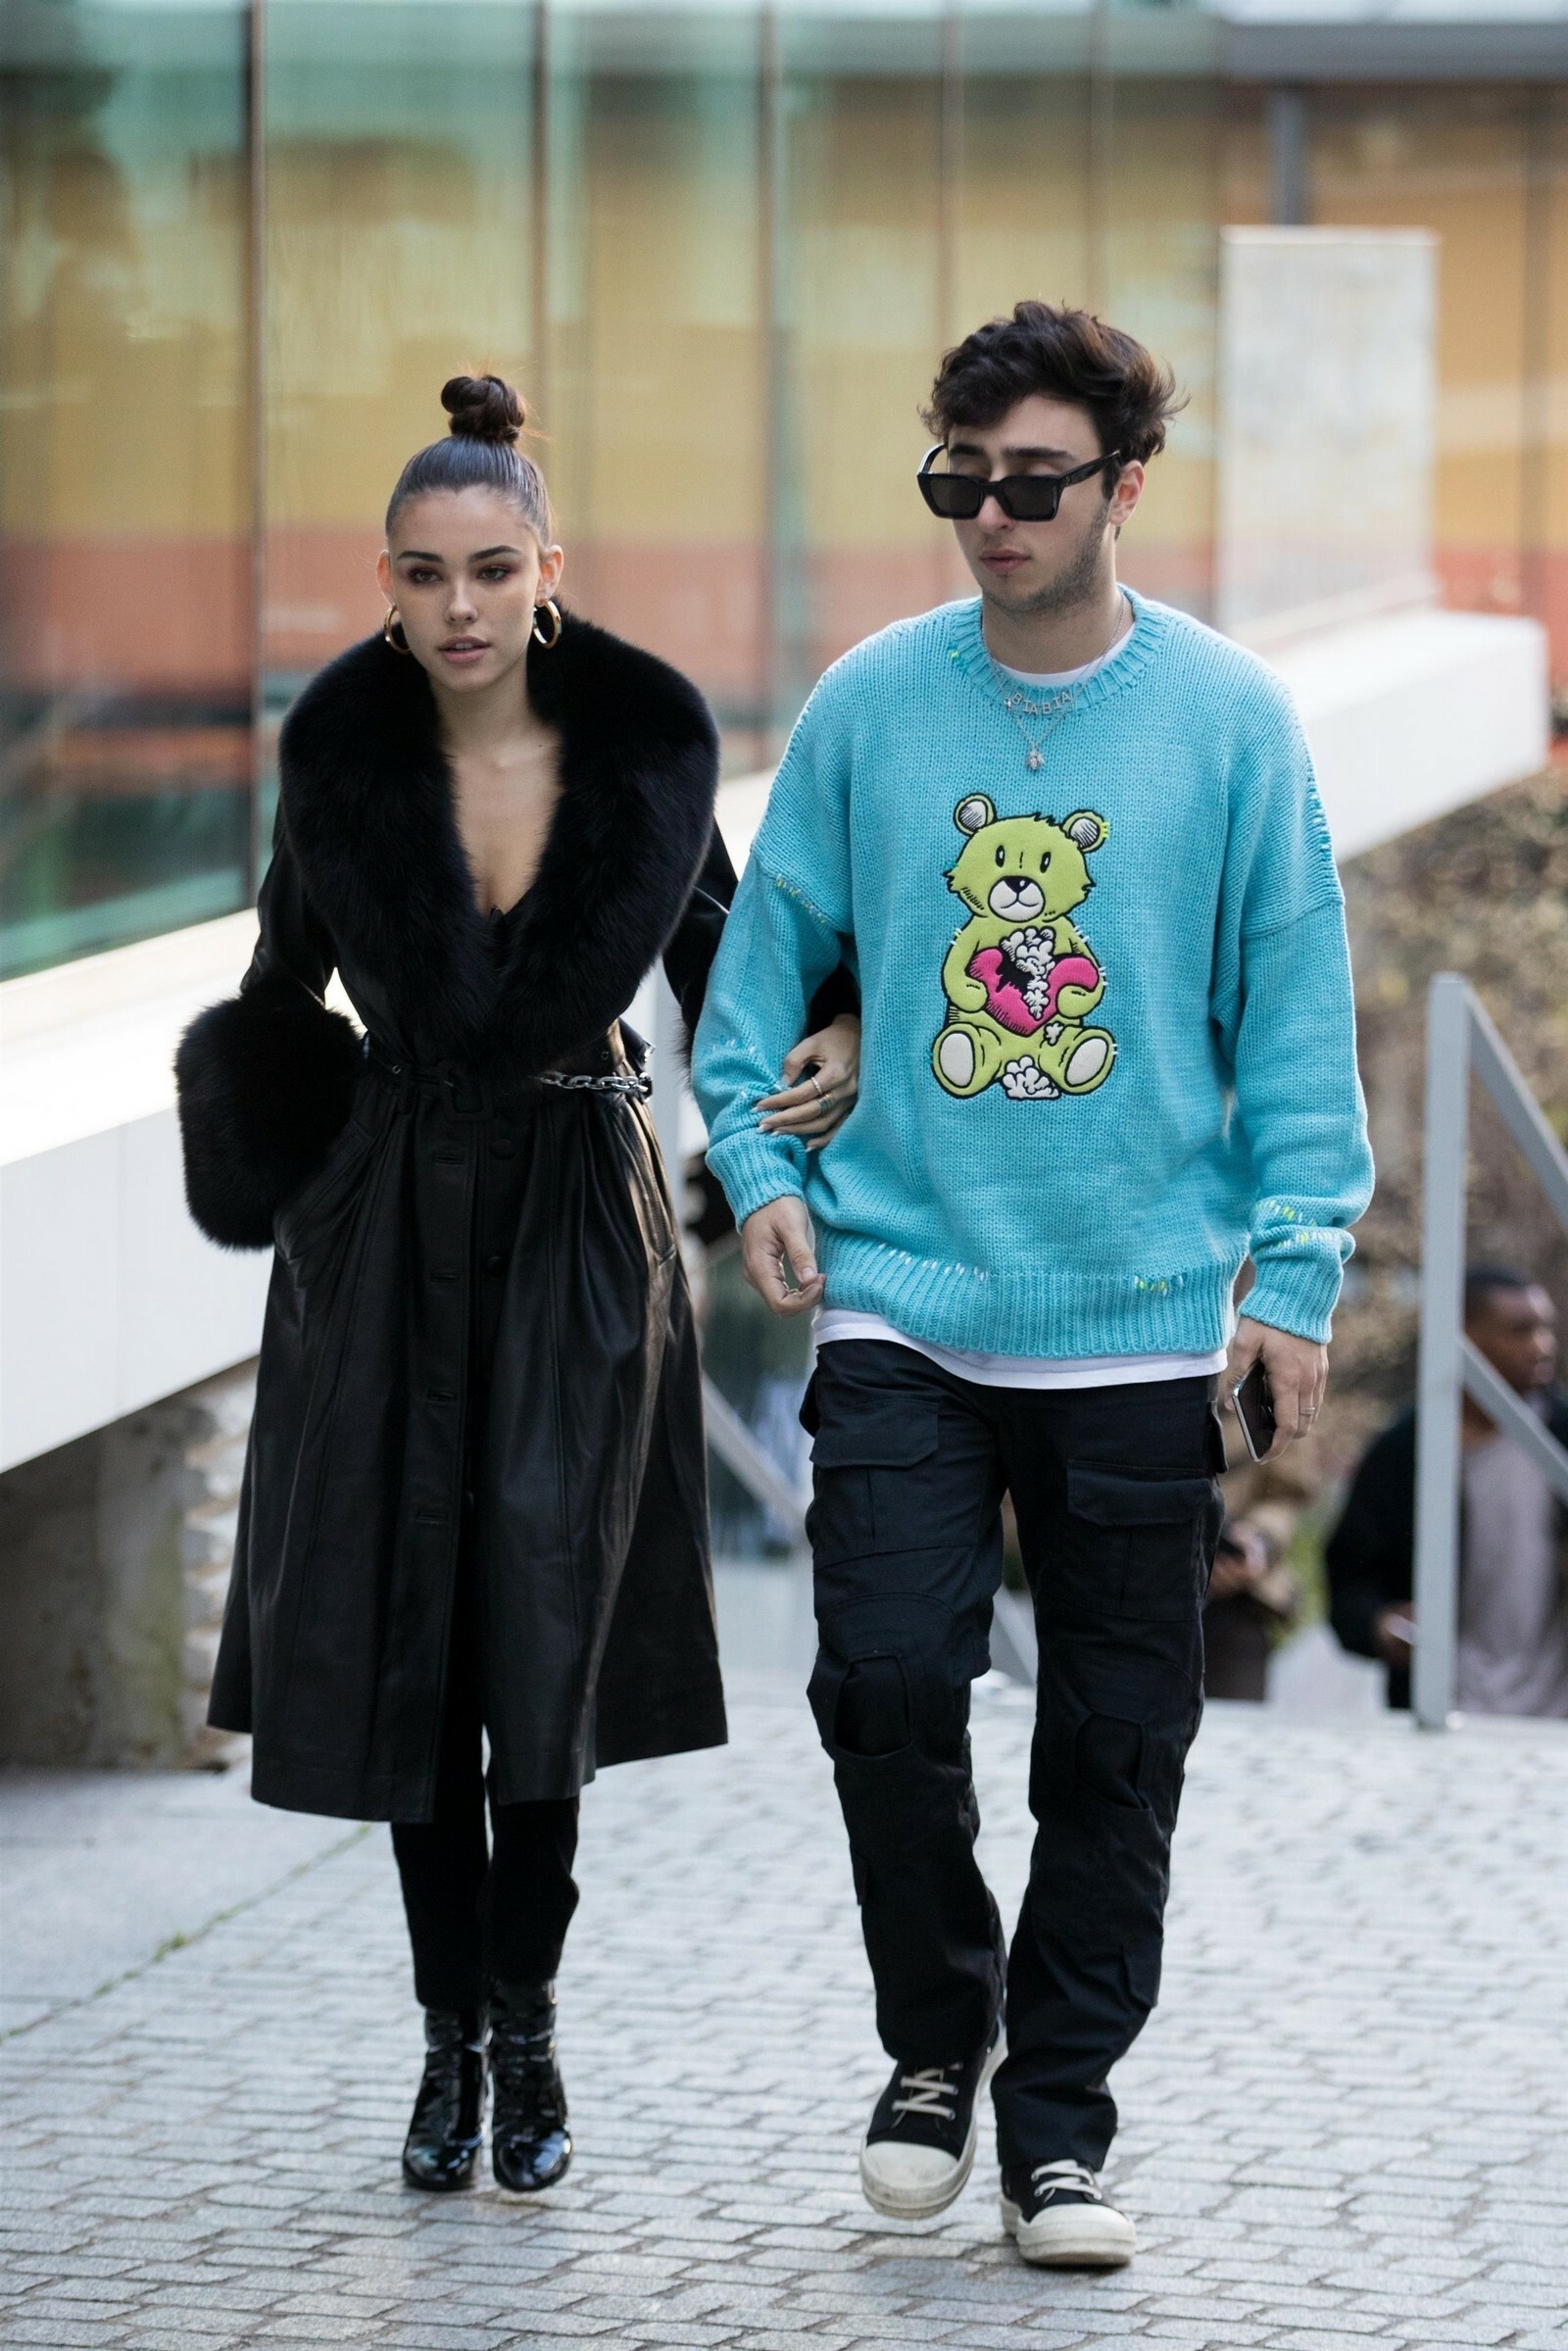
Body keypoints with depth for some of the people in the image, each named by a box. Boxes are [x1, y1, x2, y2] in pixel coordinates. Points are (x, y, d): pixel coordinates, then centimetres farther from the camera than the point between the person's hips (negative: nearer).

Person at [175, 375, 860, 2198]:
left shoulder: (647, 738, -8)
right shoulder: (342, 748, -6)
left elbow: (714, 952, 5)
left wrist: (829, 1039, -10)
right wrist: (245, 1079, 0)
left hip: (581, 1222, -1)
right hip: (391, 1219, 1)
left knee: (542, 1627, -6)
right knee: (404, 1635, 3)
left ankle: (526, 2031, 5)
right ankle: (454, 2036, 15)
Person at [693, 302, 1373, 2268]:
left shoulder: (1228, 721, 0)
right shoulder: (870, 706, 3)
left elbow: (1293, 1012, 2)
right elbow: (769, 948, 12)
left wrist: (1295, 1268, -4)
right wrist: (760, 1164, -1)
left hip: (1139, 1321, 0)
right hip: (899, 1306, 1)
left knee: (1115, 1743, 4)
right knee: (885, 1681, -11)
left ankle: (1059, 2123, 18)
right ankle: (933, 2048, 13)